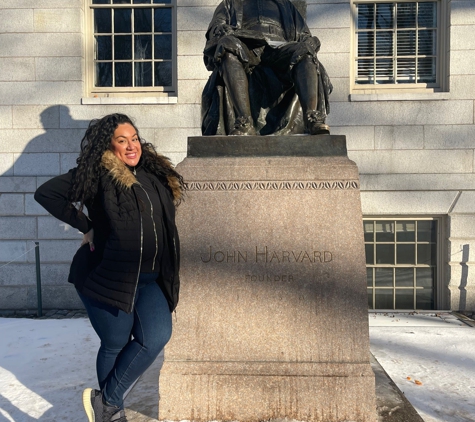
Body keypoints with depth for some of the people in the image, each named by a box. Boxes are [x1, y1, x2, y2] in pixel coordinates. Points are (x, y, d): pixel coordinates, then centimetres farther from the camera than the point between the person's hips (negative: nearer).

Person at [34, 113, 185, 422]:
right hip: (108, 277, -5)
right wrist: (86, 226, -9)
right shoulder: (97, 174, -7)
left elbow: (162, 221, 23)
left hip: (150, 279, 5)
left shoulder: (153, 172, 10)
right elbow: (46, 193, -8)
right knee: (116, 344, 6)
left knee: (156, 338, -7)